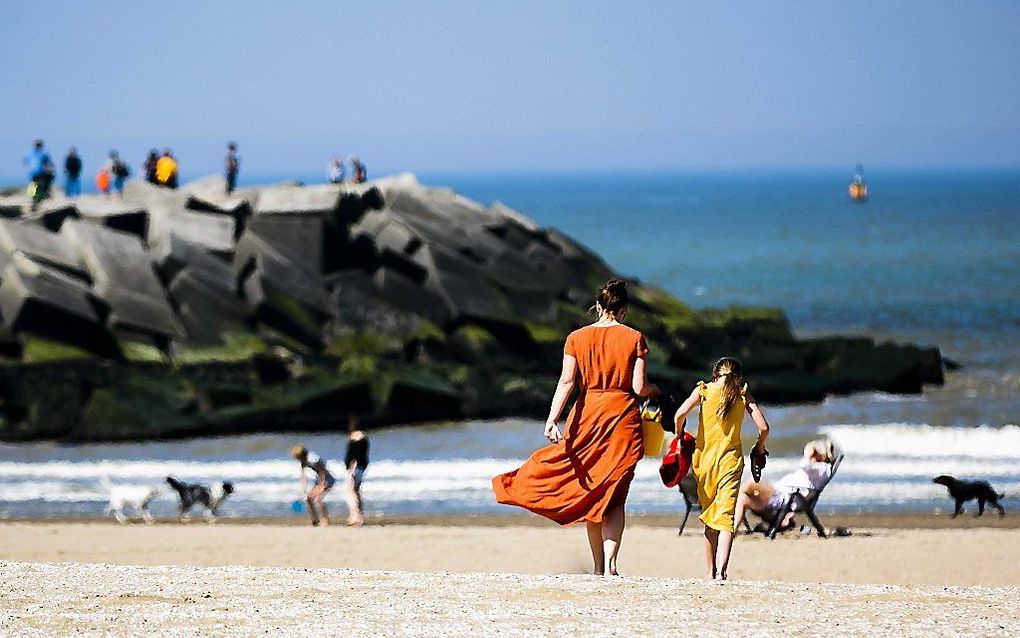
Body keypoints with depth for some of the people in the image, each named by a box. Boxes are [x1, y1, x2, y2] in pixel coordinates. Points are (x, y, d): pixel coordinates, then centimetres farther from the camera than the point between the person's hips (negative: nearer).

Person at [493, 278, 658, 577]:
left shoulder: (577, 338, 2)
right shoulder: (633, 338, -1)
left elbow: (567, 382, -8)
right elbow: (639, 387, -5)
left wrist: (552, 419, -12)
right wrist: (655, 391, 17)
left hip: (588, 415, 1)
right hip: (623, 416, -1)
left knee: (589, 494, 10)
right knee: (614, 496, 0)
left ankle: (599, 566, 11)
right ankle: (610, 564, -15)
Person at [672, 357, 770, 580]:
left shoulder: (703, 390, 3)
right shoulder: (743, 396, 5)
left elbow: (680, 414, -11)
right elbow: (763, 427, -2)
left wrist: (679, 436, 6)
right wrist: (760, 449, 16)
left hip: (705, 457, 1)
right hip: (731, 459, -1)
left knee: (709, 515, 14)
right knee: (726, 516, -6)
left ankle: (710, 571, 17)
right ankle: (721, 569, -24)